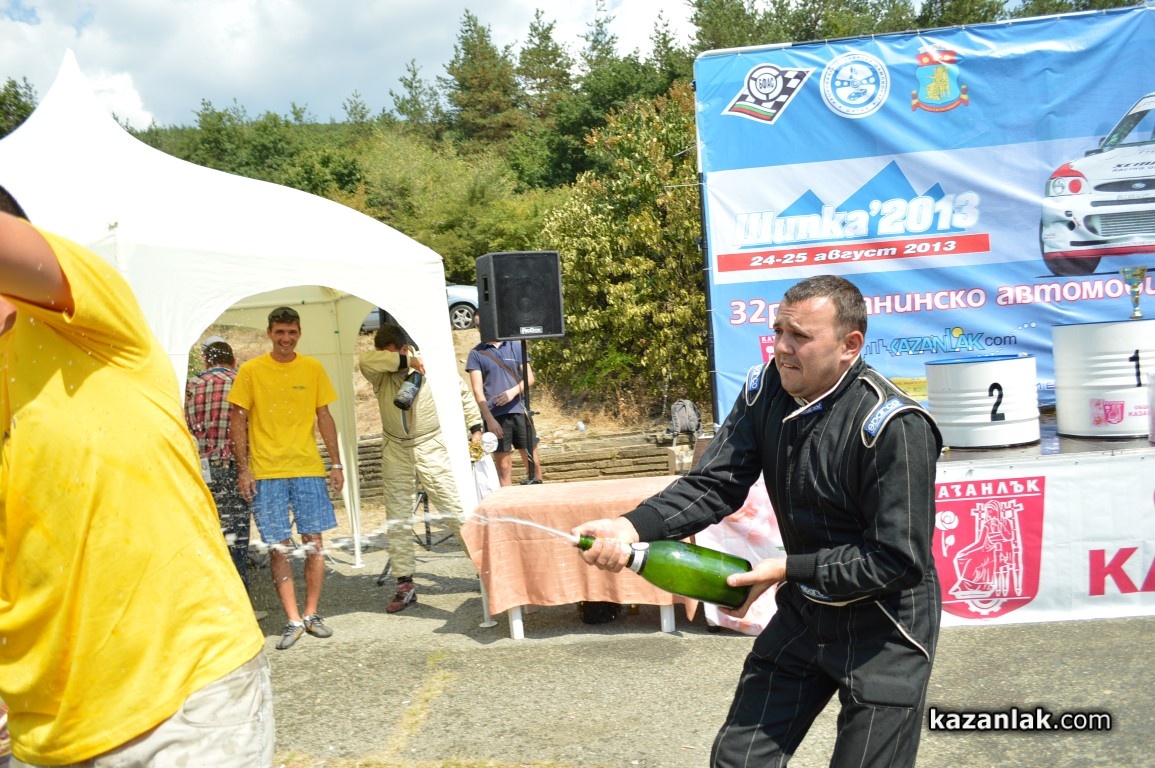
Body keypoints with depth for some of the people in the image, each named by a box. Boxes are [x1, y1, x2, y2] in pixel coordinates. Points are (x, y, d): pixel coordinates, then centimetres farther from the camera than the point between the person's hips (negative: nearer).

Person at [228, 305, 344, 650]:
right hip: (266, 473, -2)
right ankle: (293, 621, 8)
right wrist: (243, 469, -5)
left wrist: (336, 463, 7)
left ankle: (311, 614, 16)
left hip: (309, 469, 2)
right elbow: (238, 421, 1)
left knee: (314, 541, 3)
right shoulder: (251, 370, 0)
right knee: (279, 547, 0)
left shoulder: (313, 369, 7)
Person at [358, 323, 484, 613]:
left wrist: (475, 427, -2)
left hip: (430, 447, -2)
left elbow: (463, 393, 3)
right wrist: (405, 362, -33)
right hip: (395, 450, 3)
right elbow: (365, 359, -32)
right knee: (397, 519, 5)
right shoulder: (379, 373, -8)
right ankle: (405, 584, 13)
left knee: (454, 509, -3)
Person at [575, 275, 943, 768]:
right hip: (802, 613, 6)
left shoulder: (895, 427, -25)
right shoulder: (765, 389, -7)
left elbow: (899, 560, -23)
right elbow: (714, 483, -12)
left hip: (883, 633, -5)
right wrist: (633, 527, -28)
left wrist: (788, 569, -23)